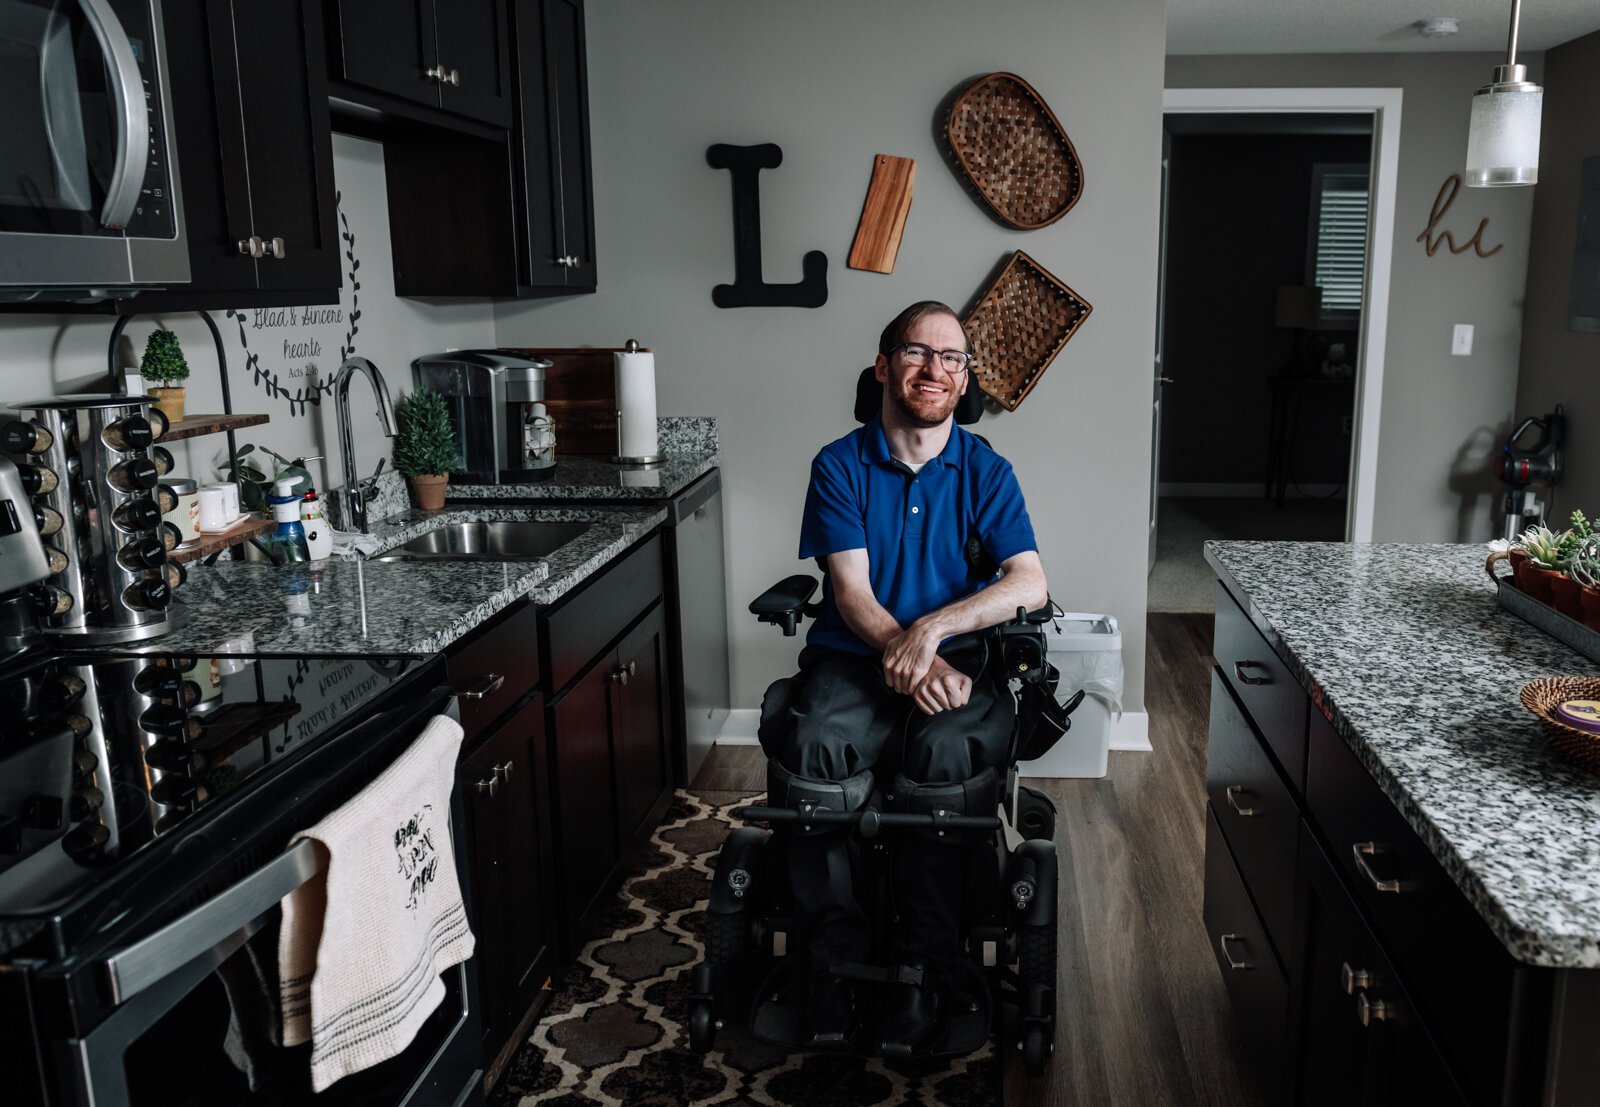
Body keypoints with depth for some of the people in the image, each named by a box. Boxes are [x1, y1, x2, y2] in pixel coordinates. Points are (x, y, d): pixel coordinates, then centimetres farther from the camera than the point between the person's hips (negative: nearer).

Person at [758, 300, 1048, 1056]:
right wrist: (909, 660, -23)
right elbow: (851, 592, -5)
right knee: (813, 747, -32)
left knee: (946, 754, -33)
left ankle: (922, 970, -16)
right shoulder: (840, 466, 5)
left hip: (954, 665, 0)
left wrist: (932, 628, -21)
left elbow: (1030, 584, -6)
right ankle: (834, 960, -14)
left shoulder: (985, 471, 7)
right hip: (851, 661, 0)